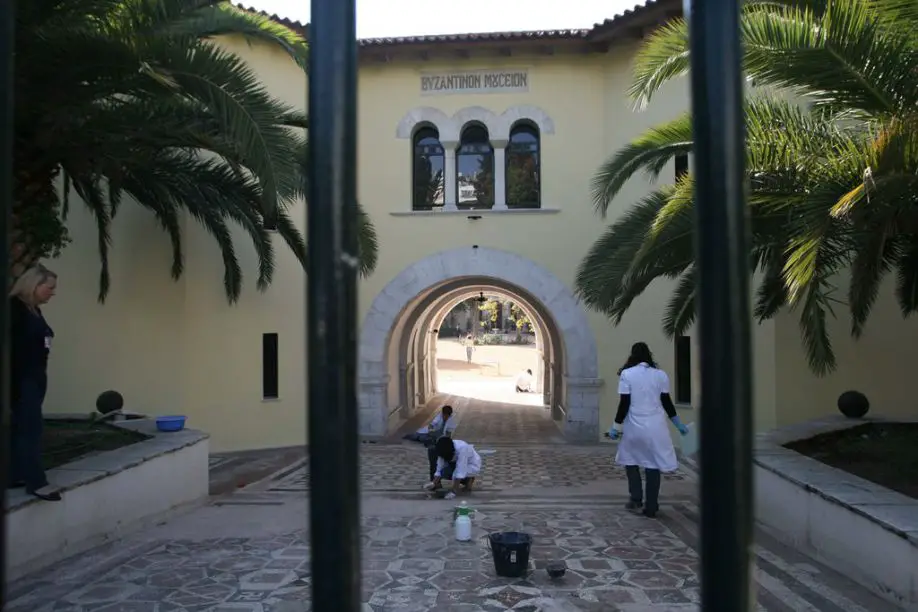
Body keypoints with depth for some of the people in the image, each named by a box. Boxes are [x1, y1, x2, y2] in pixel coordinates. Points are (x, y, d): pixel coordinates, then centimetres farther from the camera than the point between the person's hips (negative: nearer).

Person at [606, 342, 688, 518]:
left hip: (634, 428, -2)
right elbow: (667, 403, 7)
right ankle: (651, 507, 10)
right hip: (655, 428, 2)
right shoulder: (660, 374, 3)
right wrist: (679, 424, 20)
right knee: (653, 466, 8)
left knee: (631, 461, 19)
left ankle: (636, 499, 14)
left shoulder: (627, 374, -5)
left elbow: (624, 404, -9)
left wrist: (616, 427, 0)